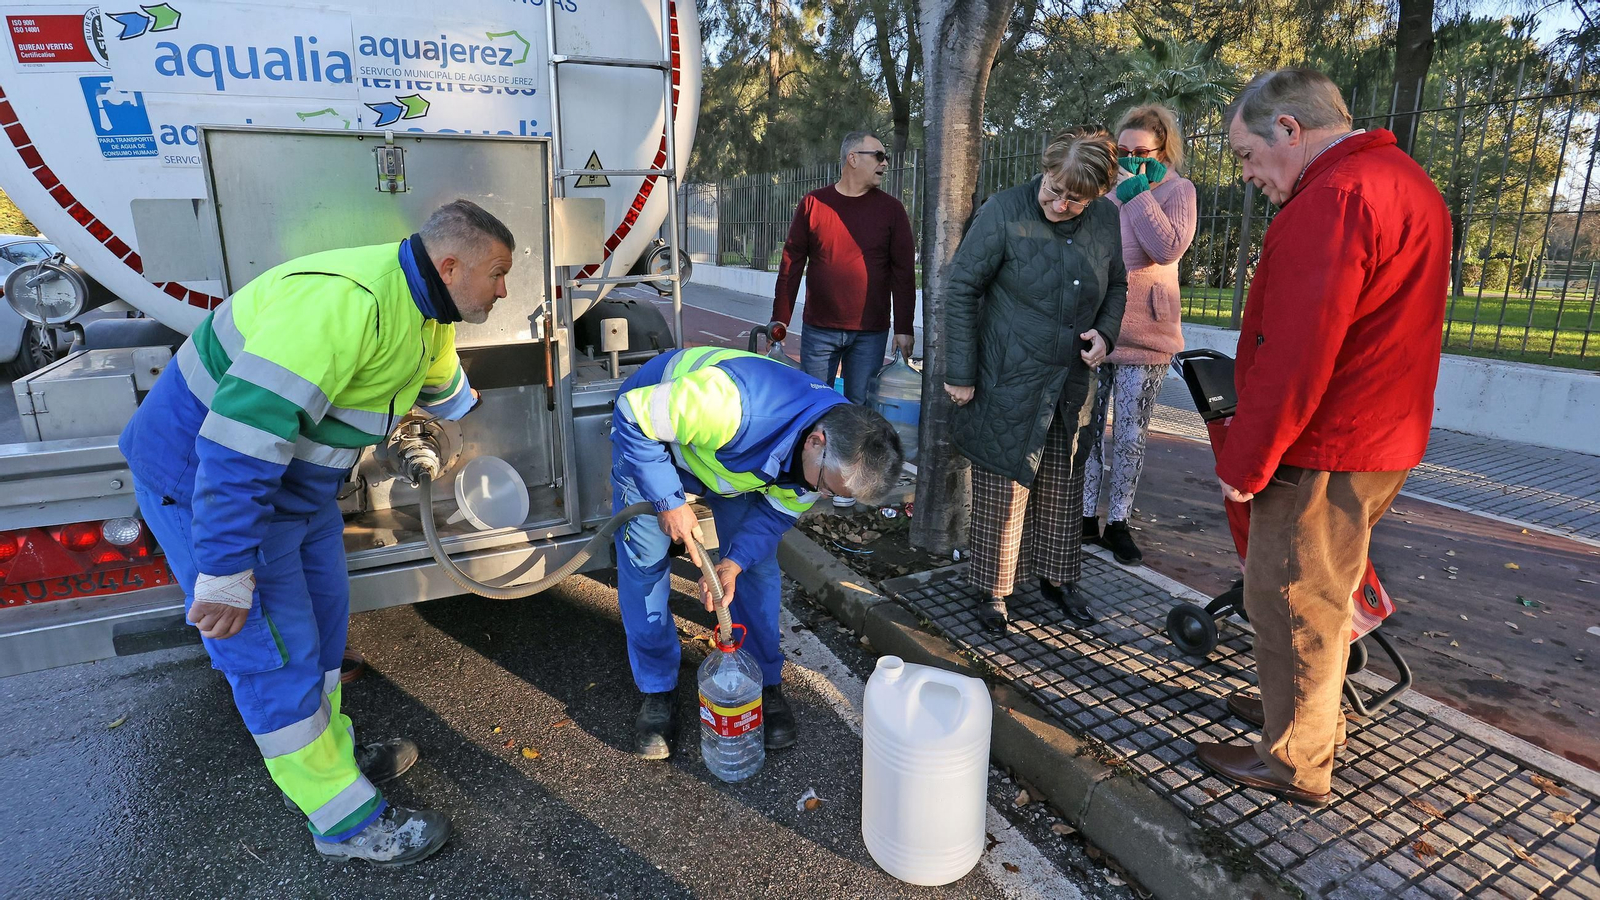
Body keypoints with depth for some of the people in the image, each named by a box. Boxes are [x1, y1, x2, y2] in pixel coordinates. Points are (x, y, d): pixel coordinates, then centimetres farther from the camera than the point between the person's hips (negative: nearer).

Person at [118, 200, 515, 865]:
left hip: (296, 476, 10)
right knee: (275, 654, -1)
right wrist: (224, 571, -32)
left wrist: (456, 402, 48)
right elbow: (243, 430, -36)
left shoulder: (426, 311, 0)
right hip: (204, 474, -9)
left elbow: (438, 378, 26)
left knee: (322, 619, 18)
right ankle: (347, 824, 12)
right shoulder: (344, 299, -32)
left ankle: (332, 754, 38)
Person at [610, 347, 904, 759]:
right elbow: (634, 417, -33)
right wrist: (669, 501, -32)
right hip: (650, 430, -4)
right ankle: (657, 693, 11)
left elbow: (777, 511, -11)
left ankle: (766, 684, 16)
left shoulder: (839, 454, -25)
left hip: (737, 457, 4)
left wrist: (734, 563, -27)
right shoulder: (732, 402, -47)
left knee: (759, 565, -1)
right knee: (645, 561, -7)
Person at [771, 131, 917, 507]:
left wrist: (904, 328, -3)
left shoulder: (891, 210, 1)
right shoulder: (812, 204, 1)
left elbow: (903, 273, 1)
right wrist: (779, 319, 1)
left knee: (860, 407, 6)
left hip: (870, 334, 0)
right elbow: (791, 264, 3)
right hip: (820, 329, 0)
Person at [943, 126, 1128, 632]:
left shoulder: (1106, 219, 2)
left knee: (1063, 488, 15)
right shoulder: (1004, 213, -13)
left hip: (1072, 384, 5)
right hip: (1009, 383, -5)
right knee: (1002, 490, 3)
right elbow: (961, 290, -10)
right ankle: (994, 590, 20)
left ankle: (1058, 578, 34)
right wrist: (960, 373, -10)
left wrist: (1105, 332, -2)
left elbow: (1116, 286, 18)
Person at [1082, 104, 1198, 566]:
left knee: (1130, 435, 7)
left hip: (1144, 334, -2)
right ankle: (1084, 517, 19)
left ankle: (1118, 522, 20)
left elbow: (1169, 248, -19)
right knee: (1086, 427, 7)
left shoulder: (1177, 190, 0)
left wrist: (1138, 193, -16)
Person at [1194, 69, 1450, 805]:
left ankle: (1295, 760, 17)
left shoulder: (1333, 200, -20)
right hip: (1380, 441, 10)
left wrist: (1244, 463, -18)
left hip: (1323, 454, -10)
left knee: (1290, 599, 2)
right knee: (1320, 592, 22)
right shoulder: (1404, 181, 15)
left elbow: (1294, 356, -26)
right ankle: (1309, 709, 39)